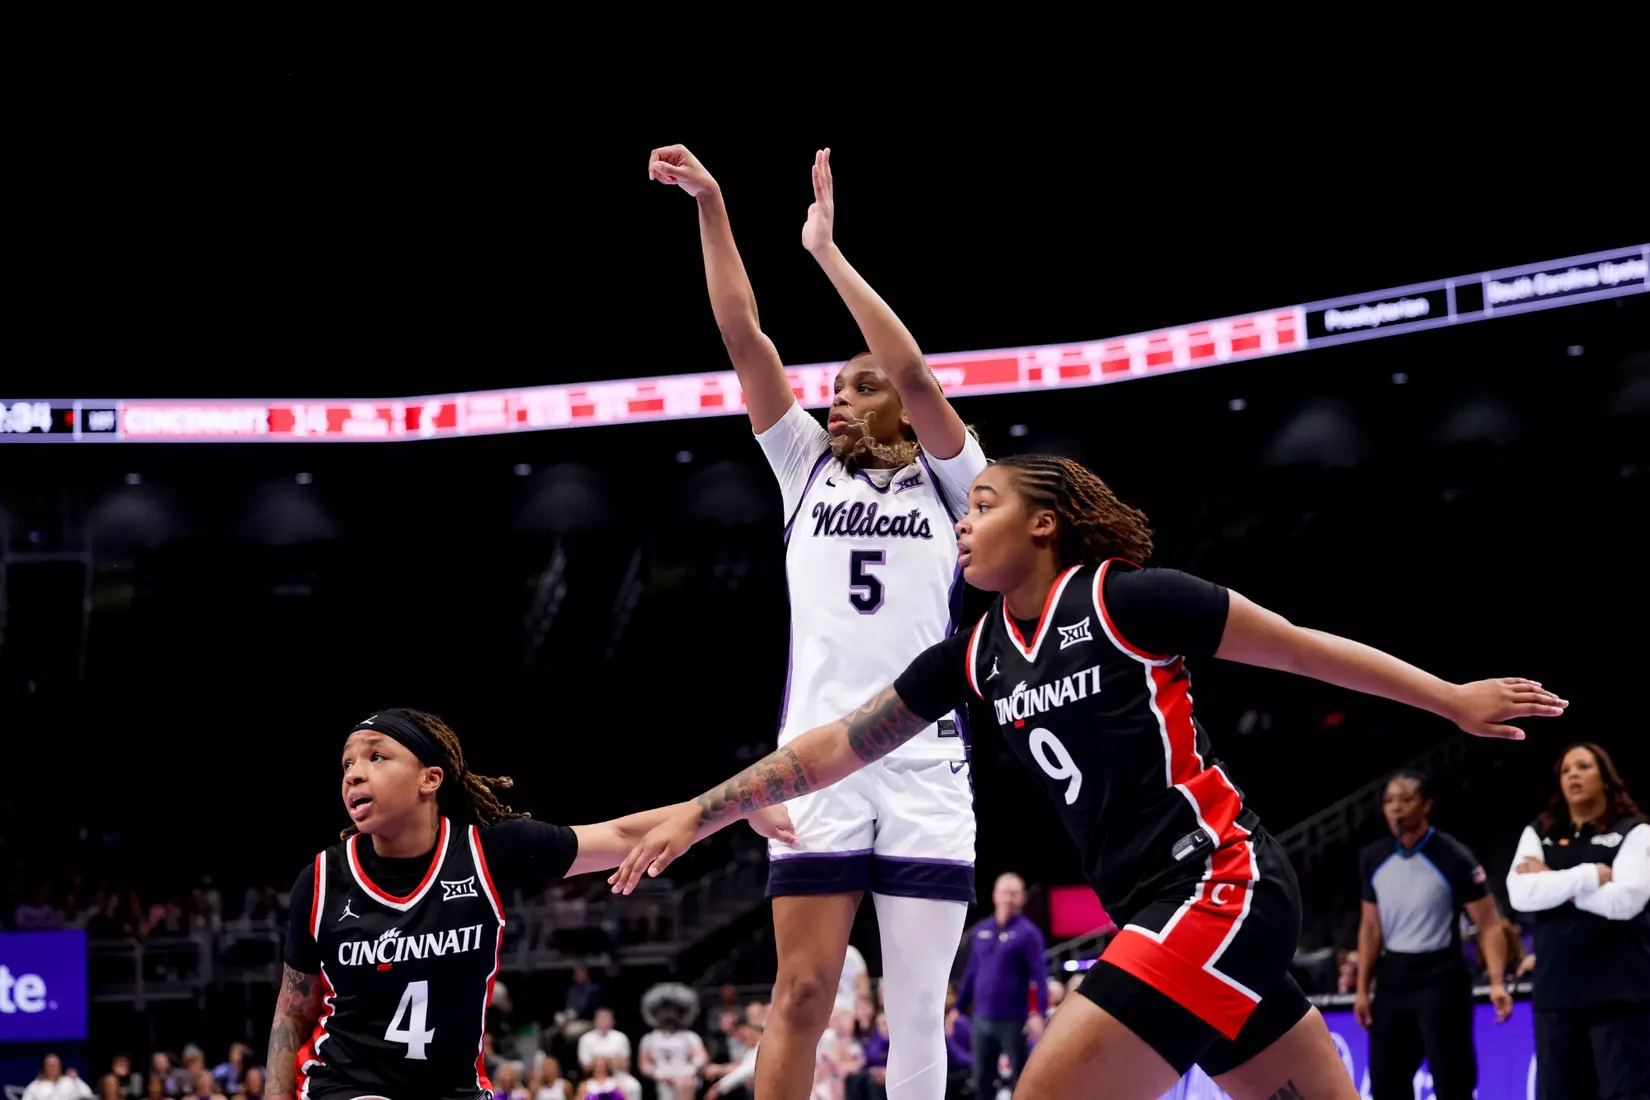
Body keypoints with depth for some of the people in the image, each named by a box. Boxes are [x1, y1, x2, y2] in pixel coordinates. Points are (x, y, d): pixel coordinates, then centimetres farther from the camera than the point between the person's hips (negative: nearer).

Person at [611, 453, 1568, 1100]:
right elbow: (834, 747, 14)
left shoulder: (1123, 599, -8)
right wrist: (696, 815, 10)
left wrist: (1454, 700, 3)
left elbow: (1300, 647, -1)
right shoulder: (977, 656, 12)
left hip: (1222, 885, -7)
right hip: (1157, 911, 7)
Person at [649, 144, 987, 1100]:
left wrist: (827, 249, -8)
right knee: (803, 995, -6)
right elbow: (747, 340, 9)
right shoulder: (807, 469, 17)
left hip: (927, 765, -1)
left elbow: (916, 372, -6)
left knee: (918, 1008, 2)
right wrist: (713, 207, 2)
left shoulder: (946, 482, 11)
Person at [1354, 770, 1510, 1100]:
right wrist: (1362, 989, 9)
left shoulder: (1453, 858, -11)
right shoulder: (1373, 859, 5)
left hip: (1441, 977, -6)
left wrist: (1497, 982, -23)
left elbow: (1489, 925, -11)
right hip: (1393, 978, 6)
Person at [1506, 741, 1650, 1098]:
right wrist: (1591, 875, -11)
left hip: (1619, 993, -4)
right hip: (1556, 992, 4)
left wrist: (1553, 882, -7)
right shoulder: (1538, 834, 12)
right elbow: (1520, 895, -6)